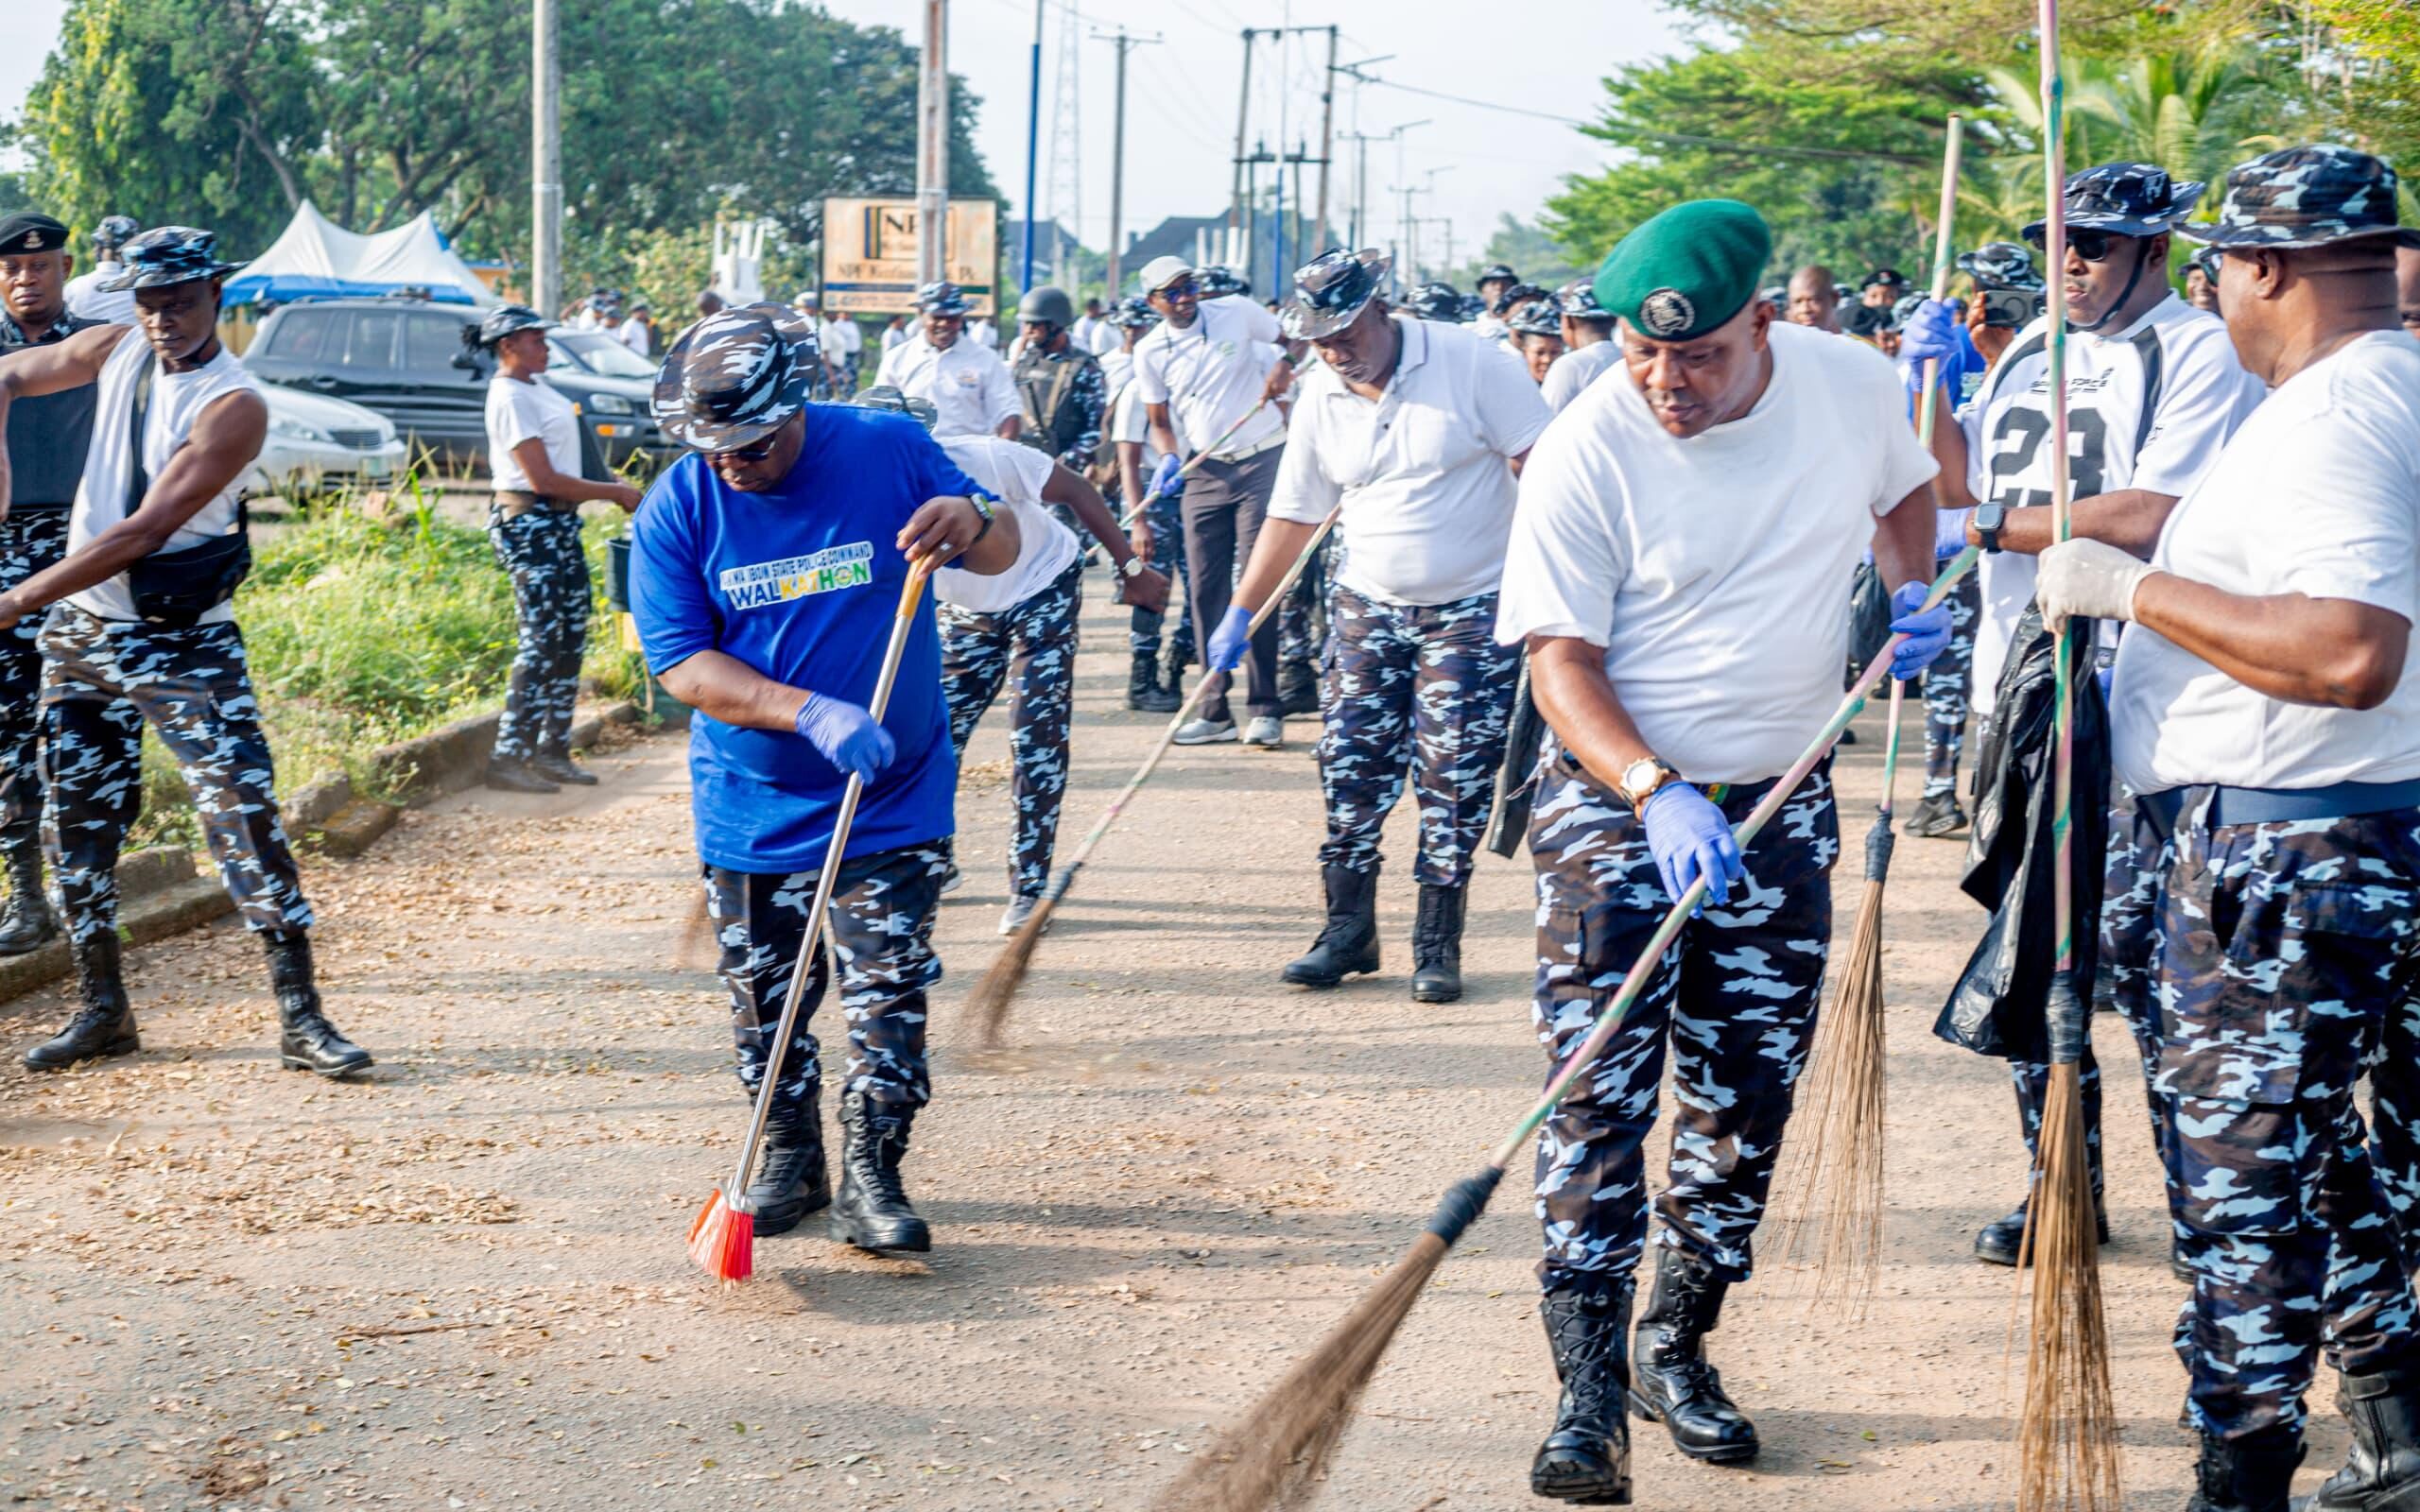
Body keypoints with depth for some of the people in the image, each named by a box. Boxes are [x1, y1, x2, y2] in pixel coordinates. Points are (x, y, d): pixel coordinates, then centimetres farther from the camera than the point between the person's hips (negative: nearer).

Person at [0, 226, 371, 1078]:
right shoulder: (115, 353, 3)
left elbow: (142, 533, -23)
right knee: (75, 822, 9)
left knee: (245, 811, -13)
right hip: (79, 631, 6)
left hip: (182, 644, -6)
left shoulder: (233, 408, -17)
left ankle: (301, 1019, -12)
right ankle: (102, 1011, 20)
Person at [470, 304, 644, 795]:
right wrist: (614, 493, -13)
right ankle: (509, 759, -10)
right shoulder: (509, 398, -16)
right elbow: (543, 480, -20)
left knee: (572, 636, 10)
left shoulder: (536, 384, 13)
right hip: (527, 524, -10)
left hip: (559, 523, 10)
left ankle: (553, 750, 16)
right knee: (540, 642, -11)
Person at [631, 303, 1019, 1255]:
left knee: (888, 998, -3)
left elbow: (1002, 551, -1)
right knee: (765, 1002, 11)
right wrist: (813, 715, -28)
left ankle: (871, 1181, 8)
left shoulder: (887, 452, -10)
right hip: (751, 810, 1)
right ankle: (787, 1161, 31)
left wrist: (971, 523, -27)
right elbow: (682, 665, -14)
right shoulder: (676, 511, -10)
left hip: (894, 802, -1)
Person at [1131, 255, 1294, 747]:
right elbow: (1159, 421, 9)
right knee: (1205, 591, 1)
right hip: (1206, 472, 3)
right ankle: (1215, 711, 8)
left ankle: (1265, 709, -5)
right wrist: (1168, 458, -12)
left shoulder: (1236, 313, -3)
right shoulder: (1150, 351, 3)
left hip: (1262, 462, -3)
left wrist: (1284, 366, -10)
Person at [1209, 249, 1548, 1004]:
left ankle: (1438, 944, 6)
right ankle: (1348, 929, 13)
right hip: (1369, 608, 4)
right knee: (1351, 770, 1)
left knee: (1454, 781, -4)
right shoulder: (1320, 397, 1)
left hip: (1473, 610, -4)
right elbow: (1293, 515, 8)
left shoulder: (1473, 362, -13)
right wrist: (1239, 614, 7)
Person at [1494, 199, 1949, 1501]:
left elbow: (1906, 489, 19)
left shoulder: (1853, 384, -5)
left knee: (1749, 1094, 9)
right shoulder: (1584, 452, -17)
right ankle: (1589, 1394, -12)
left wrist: (1910, 590, -1)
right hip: (1615, 791, -4)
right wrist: (1658, 795, -31)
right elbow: (1559, 658, -17)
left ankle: (1677, 1348, 24)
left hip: (1780, 803, 4)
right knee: (1600, 1089, -13)